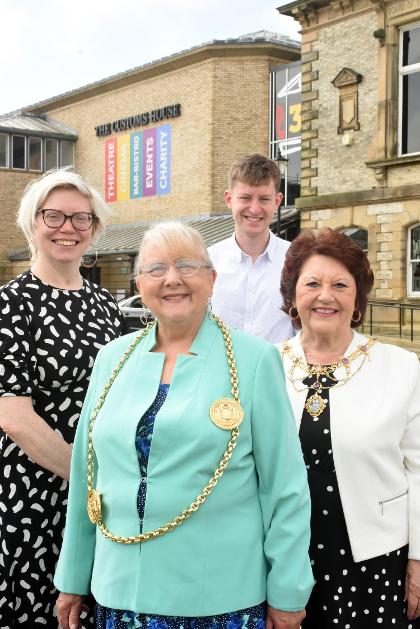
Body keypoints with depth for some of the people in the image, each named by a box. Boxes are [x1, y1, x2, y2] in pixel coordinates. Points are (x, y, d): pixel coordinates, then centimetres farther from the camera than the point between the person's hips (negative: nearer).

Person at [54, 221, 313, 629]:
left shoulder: (254, 360, -7)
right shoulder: (113, 358, 4)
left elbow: (285, 486, -5)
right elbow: (86, 475, 9)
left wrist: (288, 592, -4)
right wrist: (72, 578, 13)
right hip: (120, 590, 3)